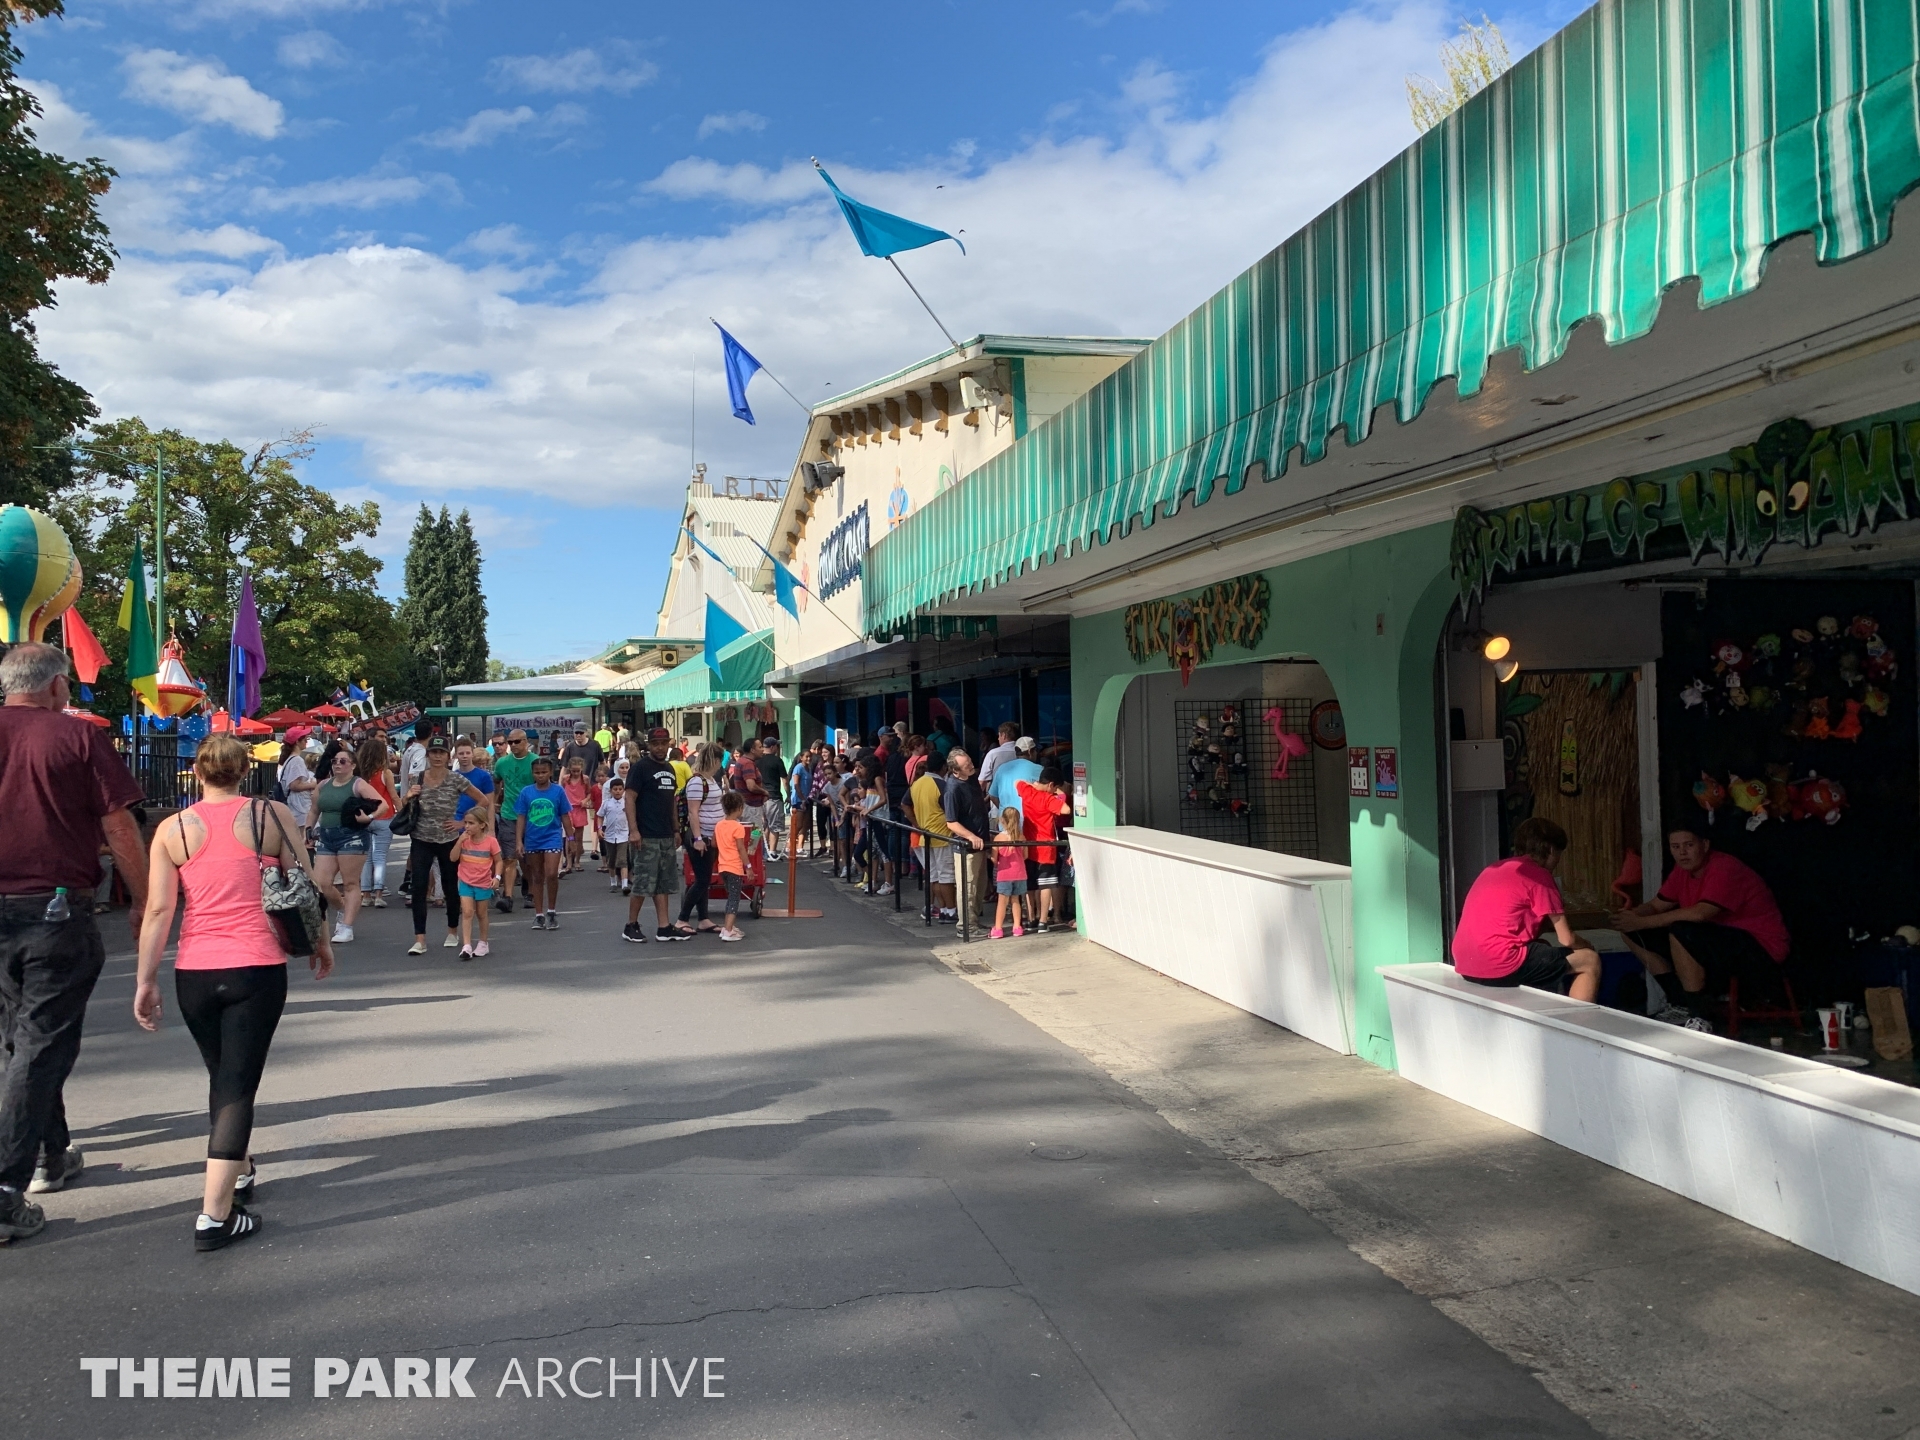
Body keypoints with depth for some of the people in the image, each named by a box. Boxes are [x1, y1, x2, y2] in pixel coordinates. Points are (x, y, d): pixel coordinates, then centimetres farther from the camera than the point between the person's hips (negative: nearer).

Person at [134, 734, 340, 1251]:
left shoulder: (173, 829, 3)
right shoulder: (273, 815, -2)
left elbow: (158, 909, -1)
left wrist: (145, 980, 3)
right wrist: (319, 940, 15)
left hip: (194, 971, 3)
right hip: (258, 967, -3)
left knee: (221, 1075, 21)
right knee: (239, 1083, -1)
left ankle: (240, 1171, 41)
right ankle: (215, 1215, -7)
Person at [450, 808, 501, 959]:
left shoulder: (491, 841, -11)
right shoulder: (464, 840, -3)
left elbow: (498, 861, -2)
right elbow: (453, 858, -8)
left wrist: (497, 876, -16)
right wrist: (459, 841, -18)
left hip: (483, 884, -1)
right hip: (466, 883, 1)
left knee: (481, 914, 13)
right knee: (467, 913, -9)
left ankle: (483, 943, 29)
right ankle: (466, 946, -12)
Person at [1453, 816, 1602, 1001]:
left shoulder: (1496, 868, 20)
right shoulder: (1539, 875, -2)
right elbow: (1567, 939, 1)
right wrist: (1587, 947, 21)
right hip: (1499, 963, -9)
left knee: (1542, 948, 34)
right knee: (1590, 961, 6)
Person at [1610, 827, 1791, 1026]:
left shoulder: (1724, 869, -23)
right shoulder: (1684, 868, 3)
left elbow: (1699, 914, -36)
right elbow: (1656, 905, 7)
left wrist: (1641, 922, -32)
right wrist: (1629, 915, -16)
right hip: (1717, 939, 9)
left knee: (1681, 933, -34)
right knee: (1636, 934, 2)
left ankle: (1699, 1018, -22)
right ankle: (1679, 1005, 9)